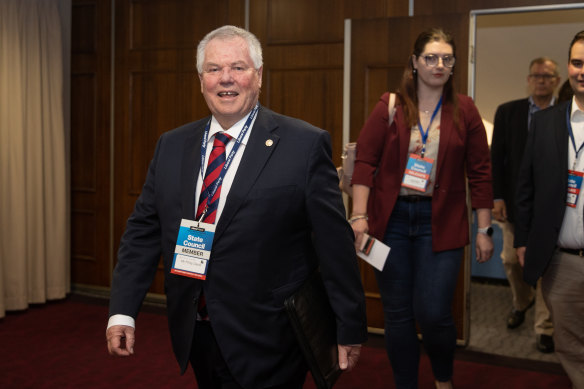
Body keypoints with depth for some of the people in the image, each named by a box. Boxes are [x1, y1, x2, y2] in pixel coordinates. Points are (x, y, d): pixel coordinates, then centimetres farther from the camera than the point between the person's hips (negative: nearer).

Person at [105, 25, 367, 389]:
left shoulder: (305, 145, -10)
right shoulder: (171, 146, 5)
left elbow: (335, 243, -9)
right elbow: (143, 230, 6)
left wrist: (350, 329, -6)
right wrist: (122, 311, -3)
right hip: (194, 337, 5)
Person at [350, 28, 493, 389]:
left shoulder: (464, 110, 3)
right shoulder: (390, 107, 1)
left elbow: (480, 173, 4)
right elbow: (365, 161, -3)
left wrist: (484, 230, 2)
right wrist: (359, 216, -11)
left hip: (440, 223, -1)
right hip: (391, 219, 1)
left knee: (433, 314, -5)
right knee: (398, 314, 8)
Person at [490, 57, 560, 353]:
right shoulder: (507, 112, 2)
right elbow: (496, 157, 2)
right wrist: (497, 198, -4)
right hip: (516, 203, 2)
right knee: (512, 260, 15)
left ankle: (544, 328, 17)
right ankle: (522, 301, 43)